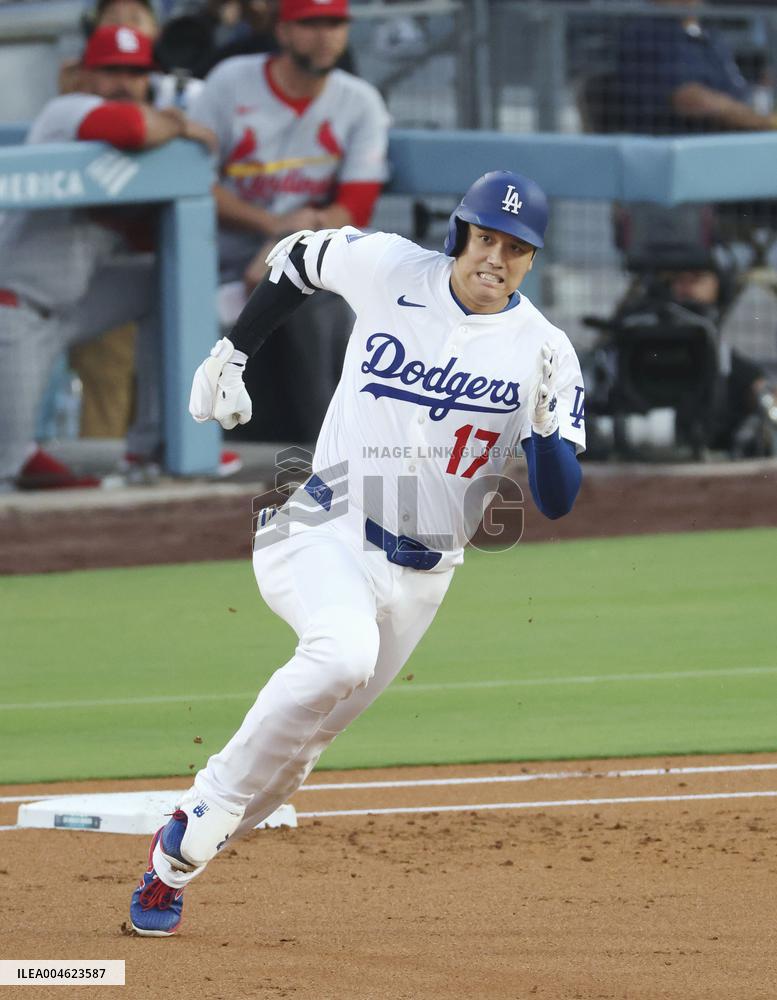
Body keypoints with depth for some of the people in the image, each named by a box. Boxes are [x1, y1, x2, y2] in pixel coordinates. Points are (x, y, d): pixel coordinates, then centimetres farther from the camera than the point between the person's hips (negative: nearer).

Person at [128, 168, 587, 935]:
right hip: (322, 531, -3)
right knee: (342, 651, -34)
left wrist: (546, 422, -28)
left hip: (419, 575, 3)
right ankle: (206, 814, -22)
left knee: (296, 742, 6)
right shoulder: (386, 268, -6)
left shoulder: (543, 352, -5)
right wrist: (231, 353, 13)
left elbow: (557, 503, -10)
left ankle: (175, 861, 24)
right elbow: (297, 257, 15)